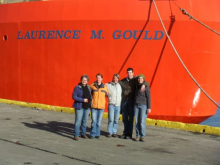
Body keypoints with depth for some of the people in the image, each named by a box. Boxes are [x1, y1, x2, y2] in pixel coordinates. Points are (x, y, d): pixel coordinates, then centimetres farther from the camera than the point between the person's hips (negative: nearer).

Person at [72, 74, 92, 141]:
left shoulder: (88, 87, 8)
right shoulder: (77, 87, -8)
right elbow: (74, 96, -13)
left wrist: (89, 100, 7)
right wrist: (83, 100, -18)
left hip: (87, 107, 6)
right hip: (79, 107, -5)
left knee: (84, 121, 13)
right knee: (78, 121, -7)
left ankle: (83, 133, 24)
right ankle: (76, 135, -2)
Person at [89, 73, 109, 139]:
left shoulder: (104, 87, 5)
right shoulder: (92, 86, 0)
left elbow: (107, 95, 16)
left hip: (101, 107, 2)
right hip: (94, 106, -2)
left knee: (99, 121, 8)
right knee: (94, 121, -3)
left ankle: (97, 134, 19)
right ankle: (92, 134, 7)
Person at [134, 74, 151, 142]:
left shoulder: (146, 87, -7)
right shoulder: (137, 86, 10)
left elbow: (148, 98, -8)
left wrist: (149, 108, -13)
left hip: (144, 106, -5)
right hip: (136, 106, 5)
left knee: (142, 122, -10)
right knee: (137, 122, 1)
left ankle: (142, 137, -1)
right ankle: (137, 136, 7)